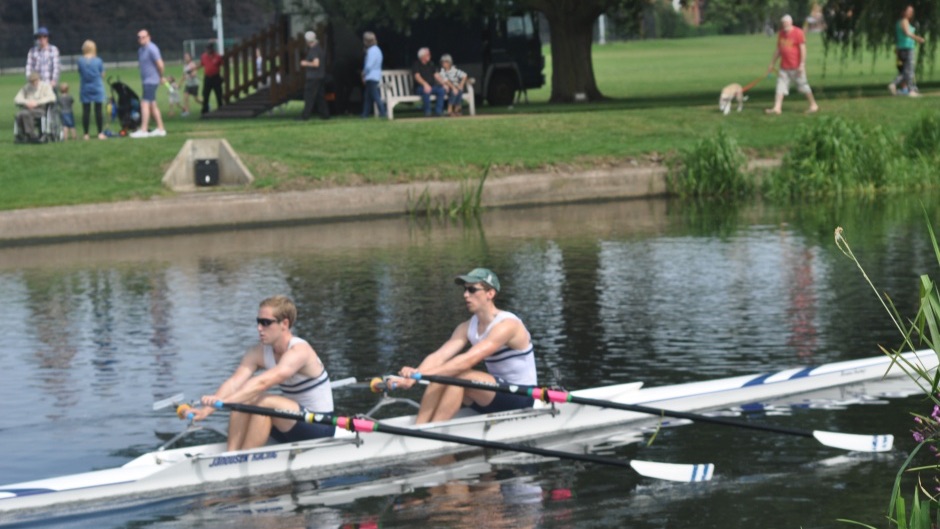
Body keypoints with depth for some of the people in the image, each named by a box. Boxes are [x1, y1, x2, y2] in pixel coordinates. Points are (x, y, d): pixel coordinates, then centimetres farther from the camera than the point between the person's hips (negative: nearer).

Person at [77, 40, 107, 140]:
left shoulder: (80, 61, -5)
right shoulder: (98, 61, -8)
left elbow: (80, 74, 3)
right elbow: (102, 75, 0)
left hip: (85, 88, 1)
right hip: (97, 88, -1)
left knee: (86, 111, 4)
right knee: (98, 110, 3)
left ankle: (86, 134, 3)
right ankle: (100, 133, 3)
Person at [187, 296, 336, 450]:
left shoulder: (299, 351, -23)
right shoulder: (259, 353, -1)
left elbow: (263, 383, -37)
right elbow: (234, 382, -15)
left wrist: (224, 401, -48)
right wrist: (207, 409, -32)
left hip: (321, 427, -7)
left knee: (263, 402, -28)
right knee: (243, 399, -13)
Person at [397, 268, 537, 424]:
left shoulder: (506, 325, -20)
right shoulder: (467, 328, 4)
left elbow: (468, 360, -31)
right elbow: (438, 356, -10)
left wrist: (423, 374, -38)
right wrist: (415, 374, -32)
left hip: (521, 397, -8)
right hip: (495, 395, 8)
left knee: (460, 376, -28)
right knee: (440, 377, -14)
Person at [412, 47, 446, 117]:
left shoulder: (431, 64, 14)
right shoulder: (416, 64, -3)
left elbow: (436, 75, 10)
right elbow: (417, 76, -17)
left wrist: (443, 83, -8)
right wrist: (425, 84, -35)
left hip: (432, 86, 5)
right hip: (420, 87, -5)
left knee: (441, 90, -24)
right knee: (426, 91, -38)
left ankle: (438, 111, -22)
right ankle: (427, 112, -28)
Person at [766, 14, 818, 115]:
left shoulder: (798, 32, -8)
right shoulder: (781, 34, 11)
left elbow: (803, 49, -11)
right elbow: (778, 49, 20)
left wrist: (802, 64, -16)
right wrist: (772, 63, 20)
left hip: (796, 67, -6)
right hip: (784, 67, 6)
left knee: (803, 85, 2)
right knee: (780, 85, -2)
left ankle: (813, 105, 15)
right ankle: (777, 107, -6)